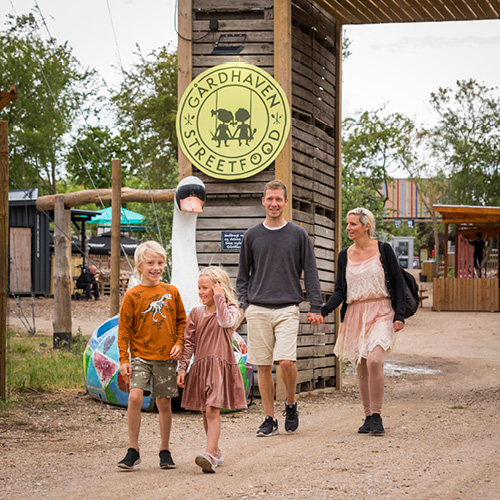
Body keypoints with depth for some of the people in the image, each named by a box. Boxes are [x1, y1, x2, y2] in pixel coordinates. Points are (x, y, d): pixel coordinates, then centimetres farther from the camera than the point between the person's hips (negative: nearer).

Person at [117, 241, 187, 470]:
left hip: (166, 357, 2)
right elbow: (124, 330, 0)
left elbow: (181, 320, 14)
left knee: (164, 403, 6)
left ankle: (165, 450, 22)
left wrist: (179, 343, -1)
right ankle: (133, 450, -7)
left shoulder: (171, 292, 5)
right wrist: (124, 360, -5)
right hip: (140, 355, -2)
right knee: (135, 396, -18)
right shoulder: (133, 295, -2)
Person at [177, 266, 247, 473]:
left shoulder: (230, 309, -1)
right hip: (200, 367, 5)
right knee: (205, 412, 11)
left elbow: (226, 321, -26)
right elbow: (188, 342, 12)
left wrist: (219, 297, -17)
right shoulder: (196, 313, 10)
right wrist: (182, 368, 6)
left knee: (212, 410, -17)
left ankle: (209, 455, -24)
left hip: (221, 366, -5)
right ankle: (216, 452, 26)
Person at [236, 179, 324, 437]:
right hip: (258, 310, 2)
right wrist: (245, 304, 4)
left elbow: (310, 273, 7)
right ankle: (269, 419, 10)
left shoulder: (298, 235, 7)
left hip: (287, 308, -2)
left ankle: (291, 404, 10)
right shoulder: (252, 235, 10)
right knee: (263, 366, 1)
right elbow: (243, 275, 16)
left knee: (286, 361, -16)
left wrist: (315, 308, 1)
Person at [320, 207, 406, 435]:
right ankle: (368, 417, 15)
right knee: (361, 367, 5)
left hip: (381, 313, -4)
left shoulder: (383, 250, 0)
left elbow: (398, 284, 2)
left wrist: (399, 315, -7)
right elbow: (340, 291, 7)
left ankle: (376, 416, -13)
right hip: (355, 314, 4)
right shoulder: (345, 256, 10)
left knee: (374, 360, -22)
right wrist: (323, 311, -10)